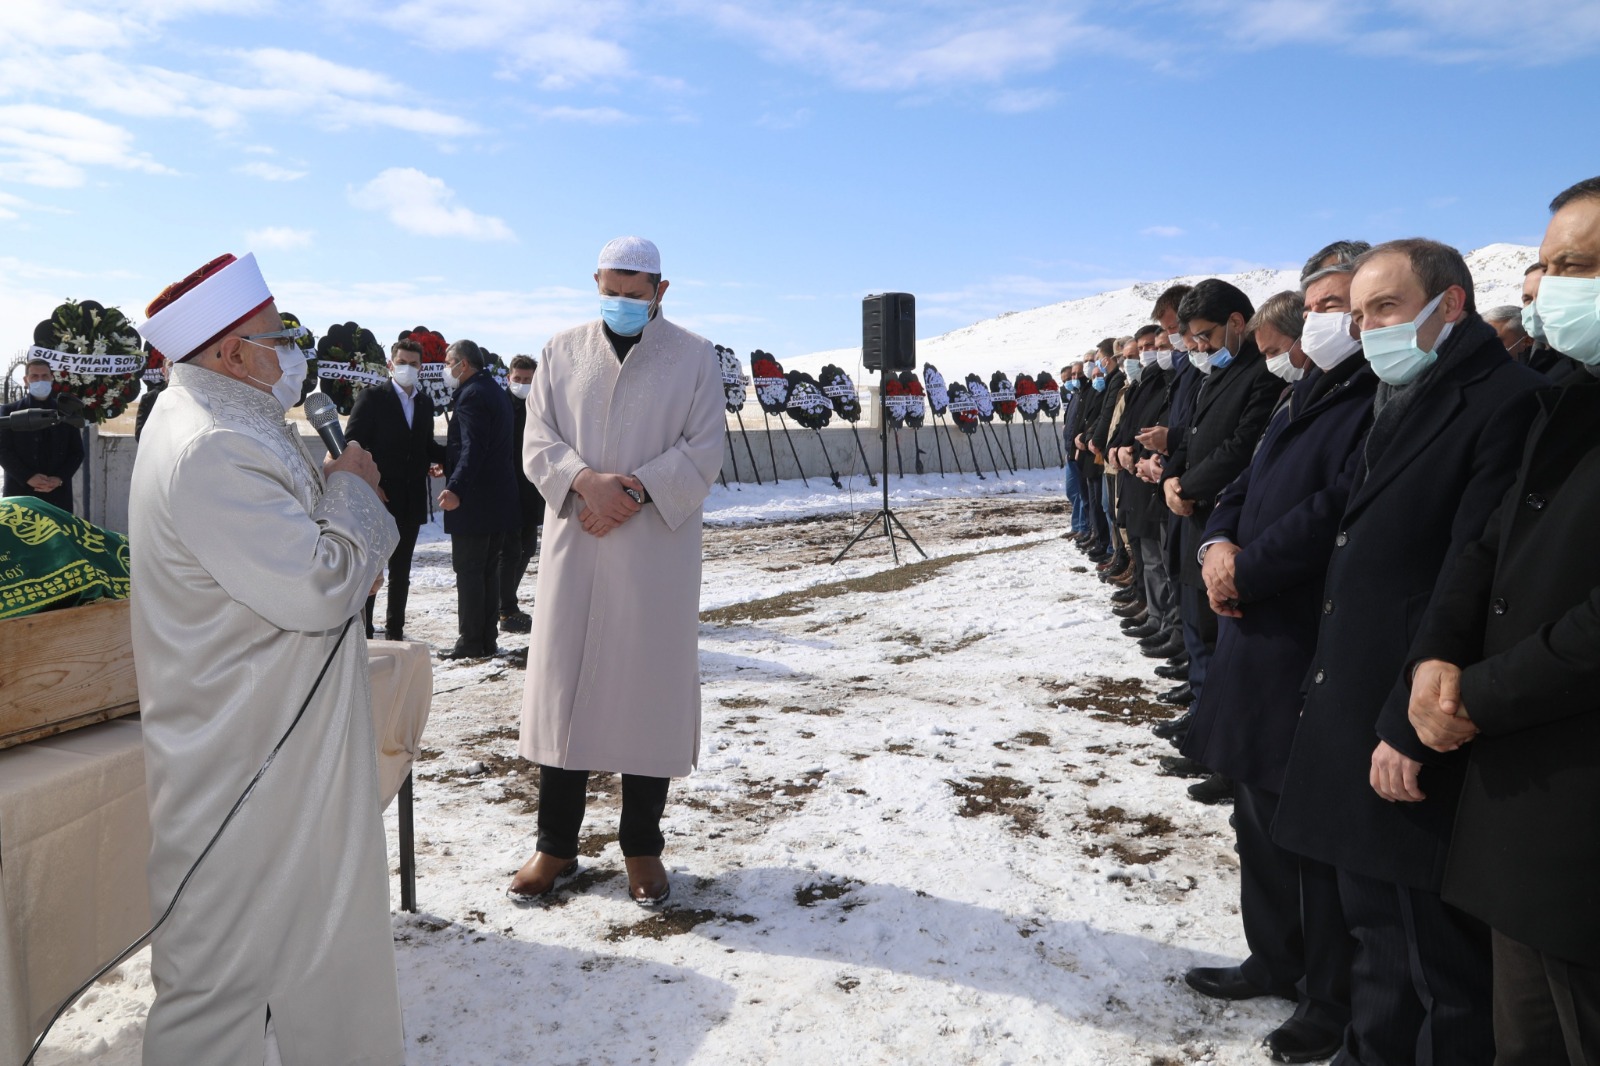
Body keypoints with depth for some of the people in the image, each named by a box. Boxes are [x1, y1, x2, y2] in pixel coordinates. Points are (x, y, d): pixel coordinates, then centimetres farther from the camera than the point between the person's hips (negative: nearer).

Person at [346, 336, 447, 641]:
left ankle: (395, 630, 23)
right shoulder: (372, 397, -5)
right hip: (377, 499, -5)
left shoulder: (425, 403, 12)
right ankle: (363, 631, 9)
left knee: (401, 570, 13)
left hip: (411, 501, 6)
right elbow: (353, 444, -8)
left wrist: (449, 455, -3)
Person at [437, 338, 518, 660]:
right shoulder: (497, 392, 16)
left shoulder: (472, 395, -14)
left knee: (468, 572, -4)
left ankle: (470, 643, 0)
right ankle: (487, 640, 18)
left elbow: (473, 448, -25)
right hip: (499, 499, 9)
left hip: (474, 500, -9)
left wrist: (456, 488, -34)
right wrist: (446, 462, 28)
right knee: (488, 570, 13)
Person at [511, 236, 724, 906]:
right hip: (574, 544, 2)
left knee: (651, 689, 2)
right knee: (562, 683, 5)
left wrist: (635, 492, -17)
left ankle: (642, 848, 16)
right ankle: (556, 844, 18)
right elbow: (538, 442, 4)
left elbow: (702, 453, -3)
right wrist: (586, 480, -16)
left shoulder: (695, 358, 4)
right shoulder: (562, 353, 10)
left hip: (657, 548, -2)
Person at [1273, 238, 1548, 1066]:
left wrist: (1410, 728, -21)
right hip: (1356, 732, 9)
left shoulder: (1508, 406, -15)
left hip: (1420, 753, -9)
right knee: (1377, 935, 22)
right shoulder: (1399, 408, 16)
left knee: (1444, 966, 6)